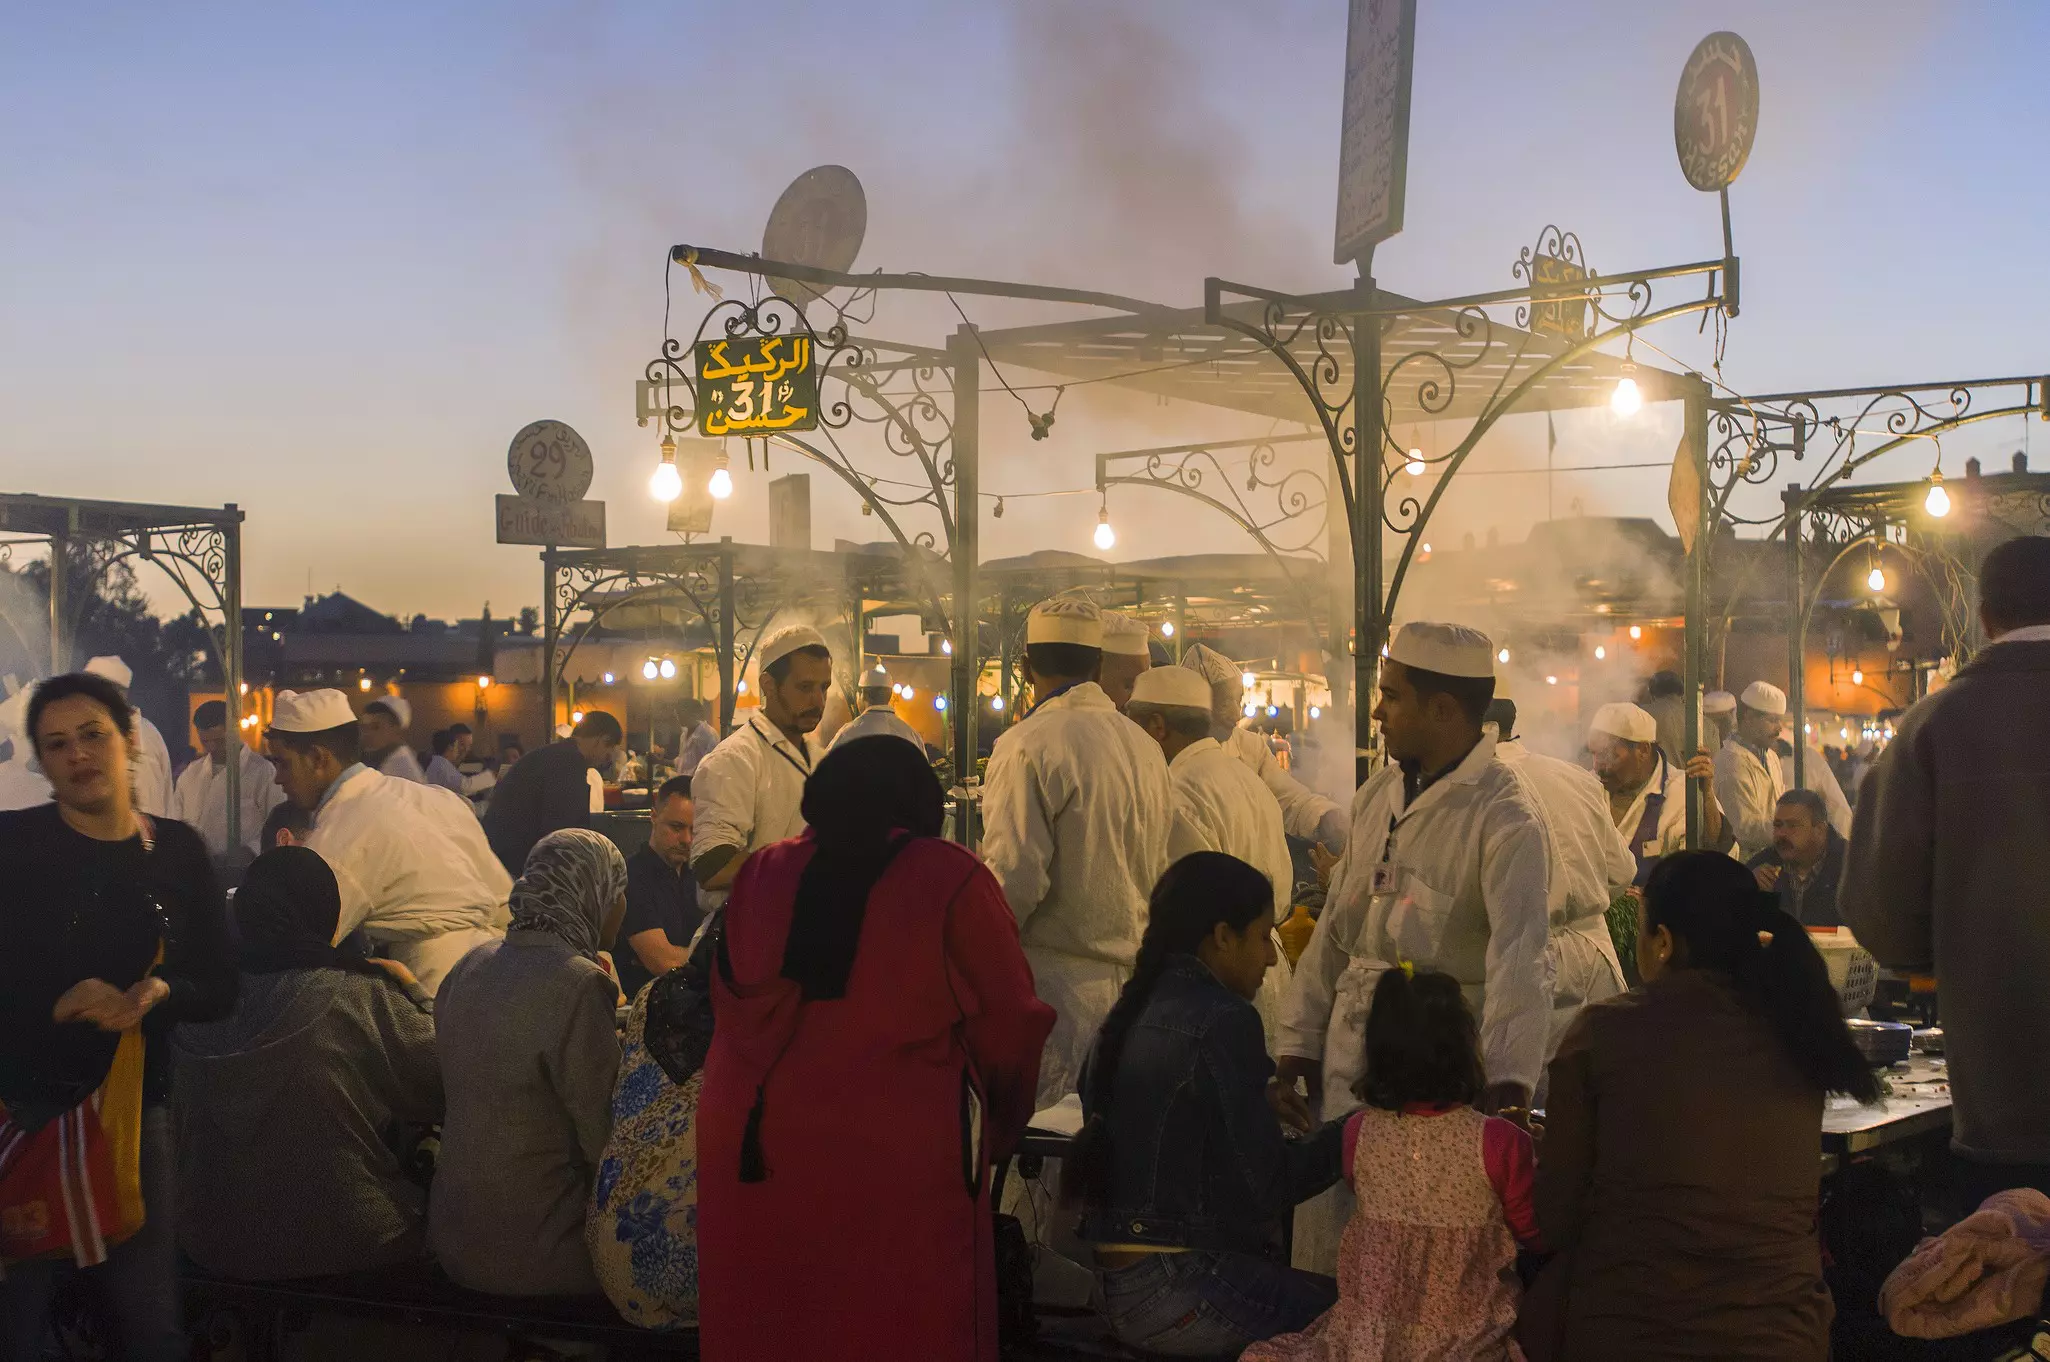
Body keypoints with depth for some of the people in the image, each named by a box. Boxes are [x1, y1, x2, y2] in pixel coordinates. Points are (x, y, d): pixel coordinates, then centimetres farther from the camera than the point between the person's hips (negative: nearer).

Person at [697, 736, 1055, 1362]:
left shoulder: (760, 873, 6)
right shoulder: (950, 878, -4)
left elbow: (732, 1011, 12)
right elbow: (1008, 1025, -1)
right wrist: (997, 1134, 16)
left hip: (754, 1150, 4)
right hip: (900, 1152, -3)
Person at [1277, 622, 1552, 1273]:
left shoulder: (1506, 816, -11)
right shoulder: (1379, 794, 12)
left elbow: (1519, 952, -22)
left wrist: (1508, 1080, -33)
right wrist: (1298, 1041, 11)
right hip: (1351, 1044, 6)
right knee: (1322, 1229, 7)